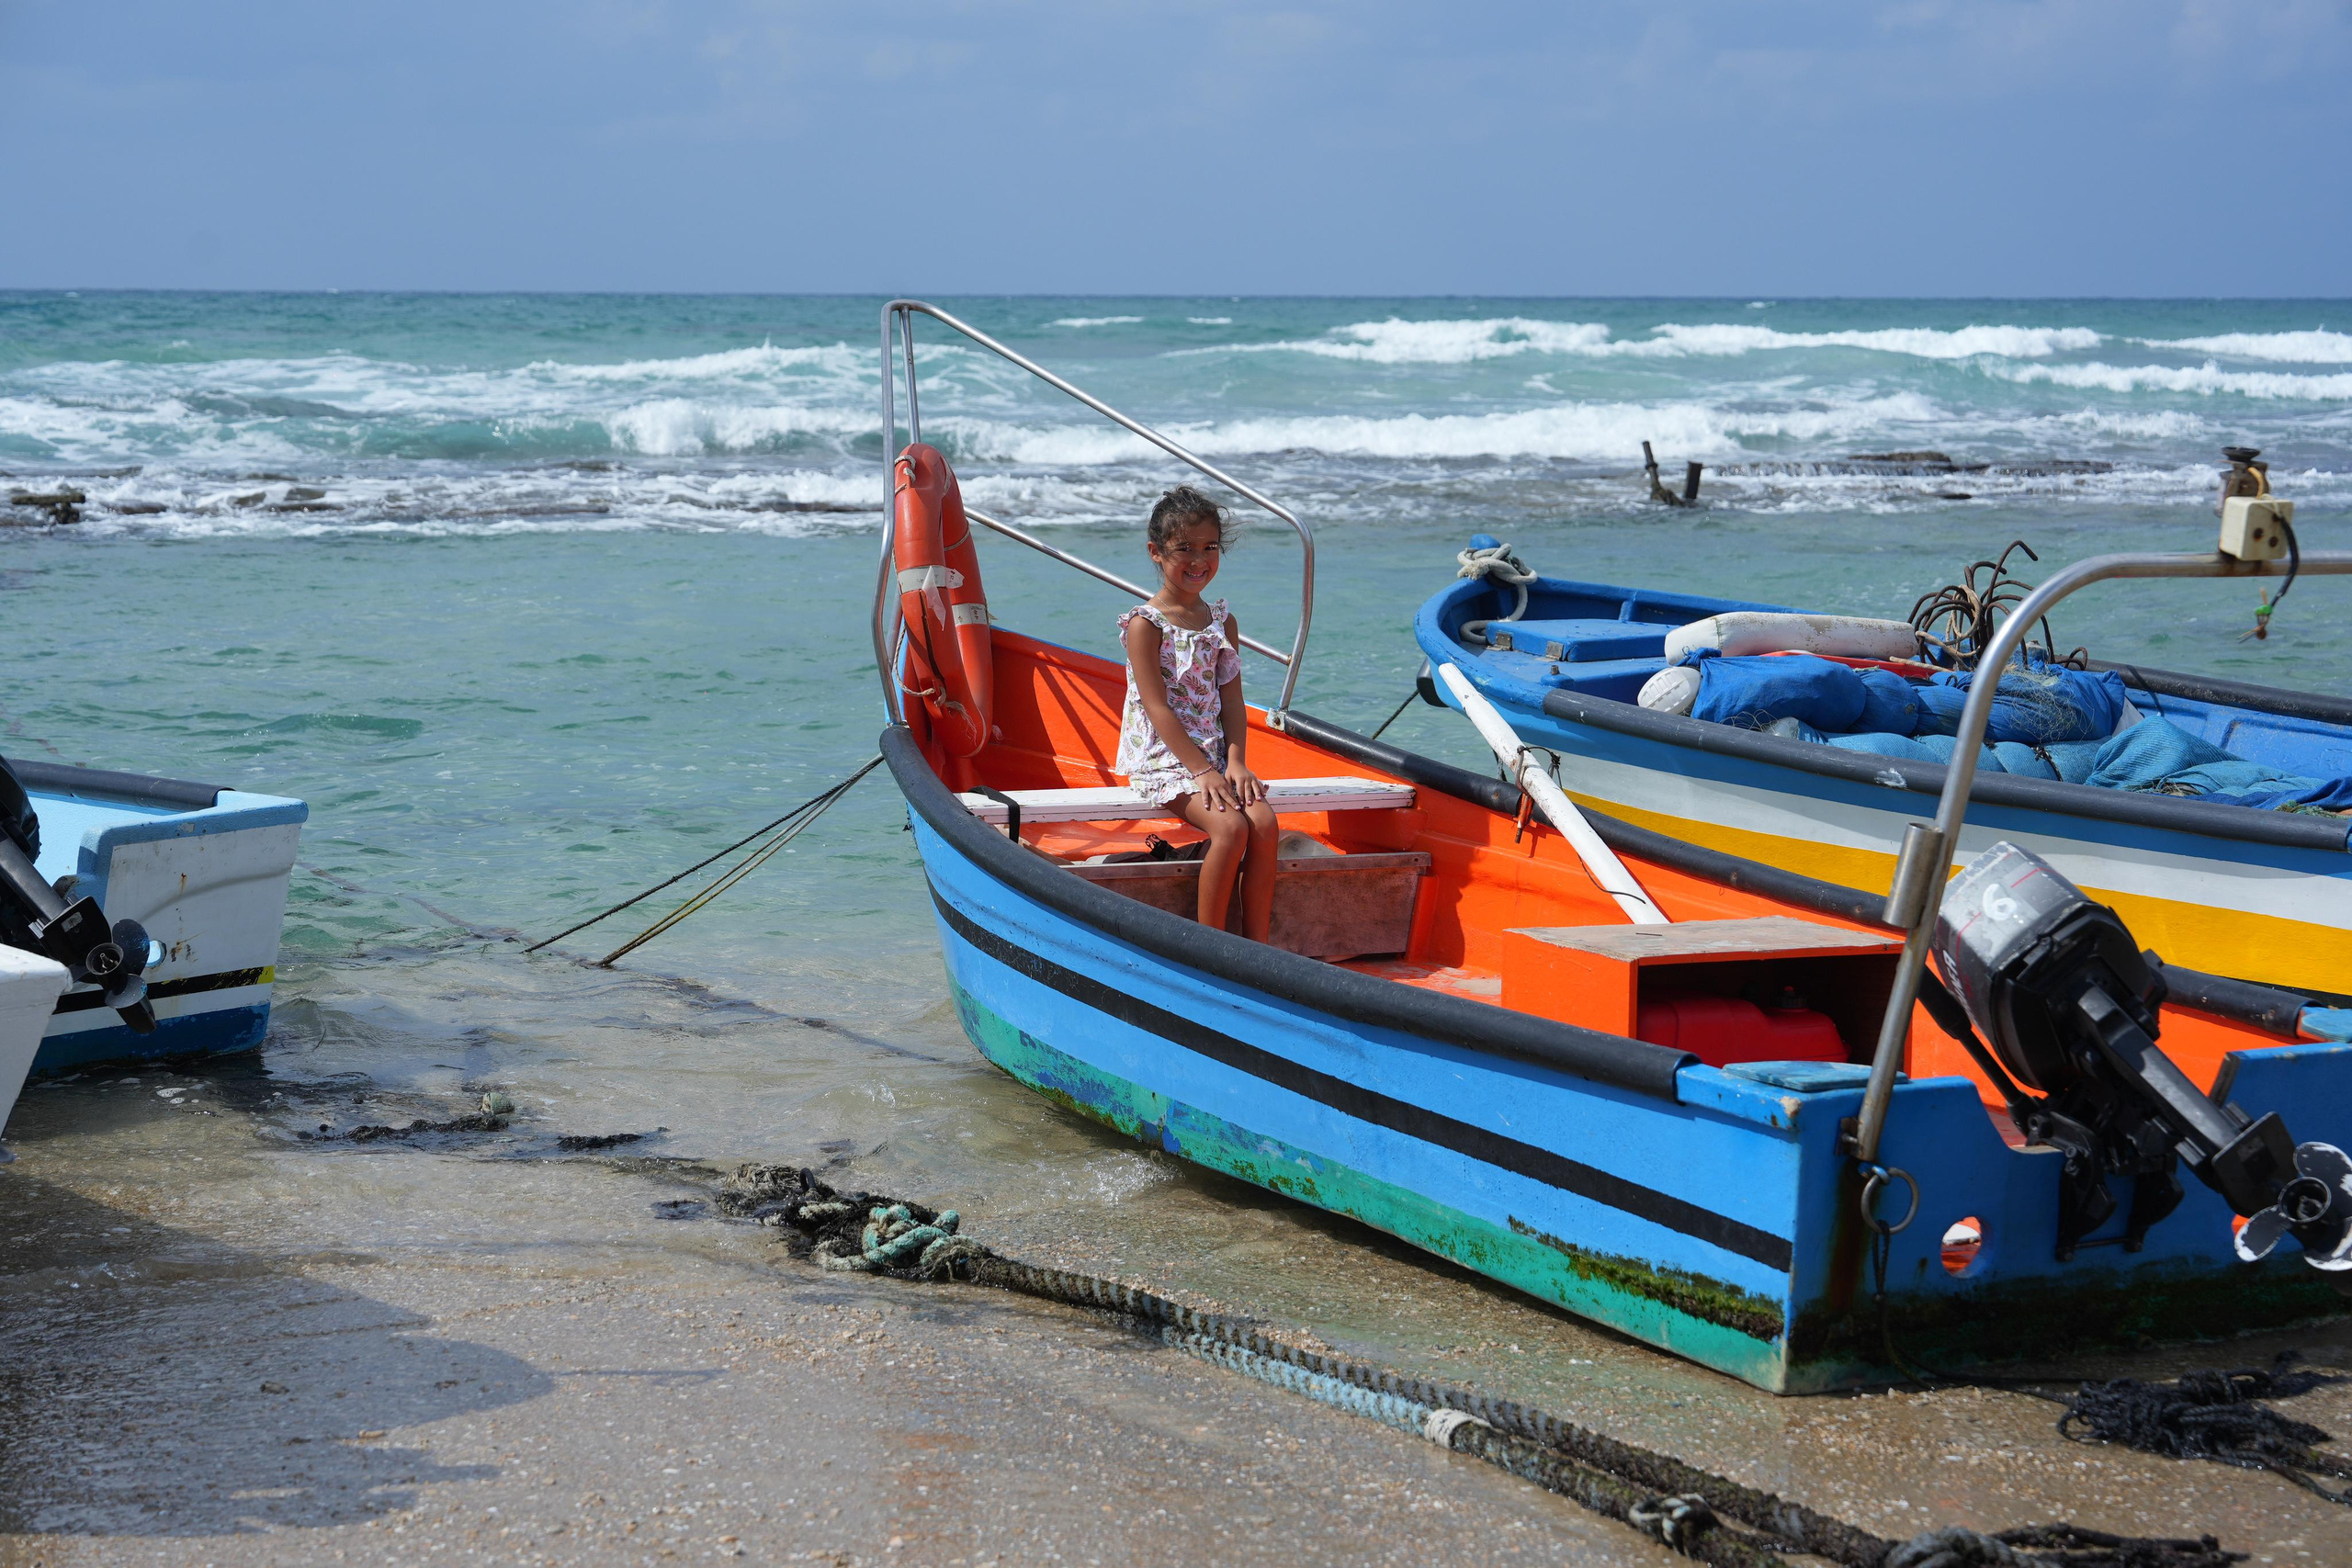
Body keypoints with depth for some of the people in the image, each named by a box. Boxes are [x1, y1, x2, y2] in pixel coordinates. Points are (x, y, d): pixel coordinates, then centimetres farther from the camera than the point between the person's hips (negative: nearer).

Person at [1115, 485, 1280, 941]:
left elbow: (1232, 701, 9)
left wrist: (1235, 763, -7)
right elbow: (1157, 707, -12)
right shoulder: (1145, 624, -7)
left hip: (1214, 757, 6)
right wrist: (1201, 770, -18)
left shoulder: (1223, 623, 12)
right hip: (1164, 760, -5)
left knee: (1264, 822, -21)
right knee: (1230, 826, -27)